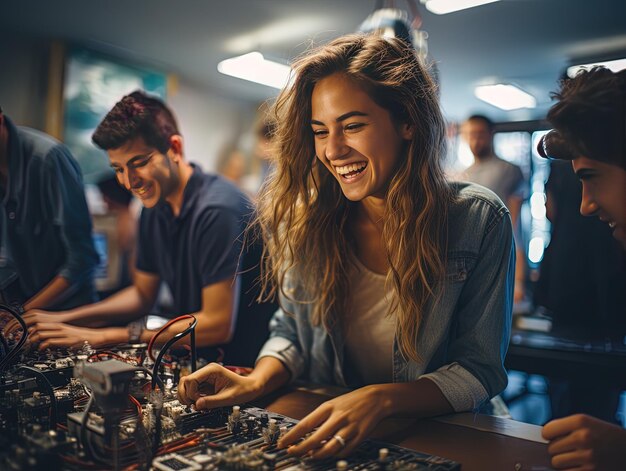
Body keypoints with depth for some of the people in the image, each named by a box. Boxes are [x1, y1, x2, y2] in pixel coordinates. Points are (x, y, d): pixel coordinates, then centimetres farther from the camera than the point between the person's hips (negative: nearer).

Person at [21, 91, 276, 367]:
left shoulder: (216, 210, -23)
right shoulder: (154, 208, 4)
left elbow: (218, 325, -22)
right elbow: (142, 295, 13)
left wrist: (106, 337, -19)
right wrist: (62, 319, 0)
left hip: (242, 365, -6)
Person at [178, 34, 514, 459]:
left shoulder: (478, 220, -13)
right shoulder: (307, 218, -5)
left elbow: (480, 371, -11)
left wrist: (381, 399, -27)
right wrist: (257, 382, -13)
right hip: (322, 440, 2)